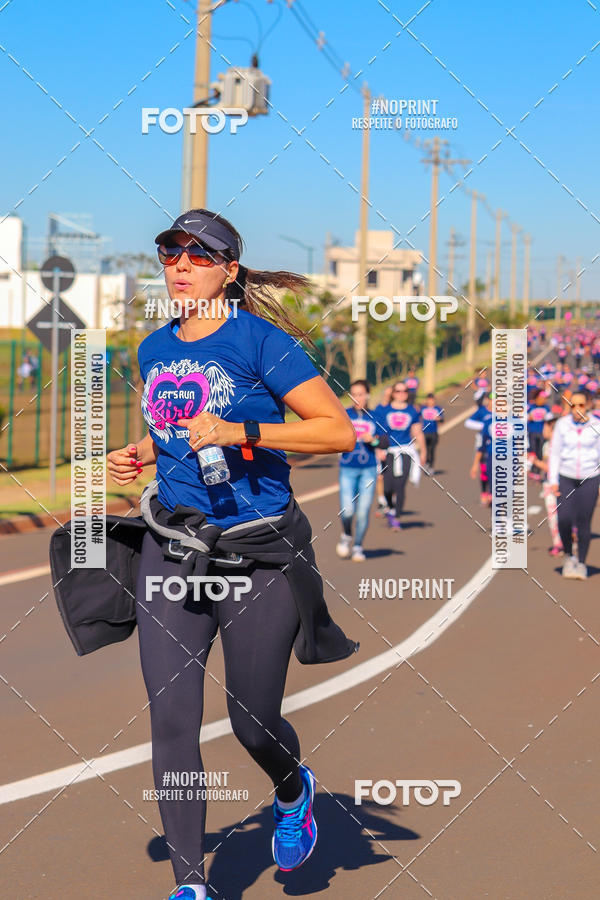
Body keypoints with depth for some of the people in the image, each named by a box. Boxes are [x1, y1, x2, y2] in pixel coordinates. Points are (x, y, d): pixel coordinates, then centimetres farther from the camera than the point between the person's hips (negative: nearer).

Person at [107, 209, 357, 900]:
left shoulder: (261, 341, -9)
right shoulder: (153, 350, 10)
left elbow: (340, 431, -13)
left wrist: (239, 433, -21)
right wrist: (137, 456, 7)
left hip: (256, 554, -5)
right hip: (170, 550, 5)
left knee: (253, 723, 4)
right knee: (170, 721, -2)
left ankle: (293, 790, 40)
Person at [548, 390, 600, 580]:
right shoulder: (562, 424, -1)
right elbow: (555, 453, 4)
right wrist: (553, 480, -1)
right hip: (566, 478, 1)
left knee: (584, 522, -3)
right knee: (564, 519, -11)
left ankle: (581, 563, 12)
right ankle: (568, 556, 14)